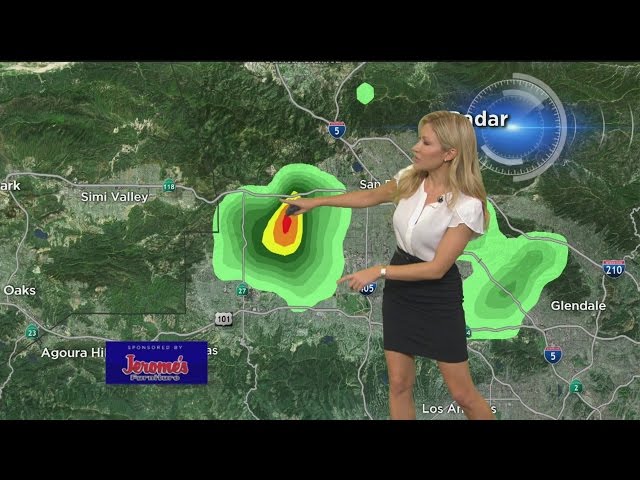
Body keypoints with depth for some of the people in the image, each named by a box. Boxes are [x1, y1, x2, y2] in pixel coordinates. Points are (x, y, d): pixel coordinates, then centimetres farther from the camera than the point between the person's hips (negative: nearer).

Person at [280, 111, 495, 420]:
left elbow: (437, 268, -22)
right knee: (399, 384, 9)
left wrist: (378, 272, -22)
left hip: (438, 297, -5)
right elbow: (370, 197, 15)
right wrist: (316, 201, 17)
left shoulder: (466, 205, -23)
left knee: (463, 394, 4)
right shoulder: (409, 179, -6)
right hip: (399, 289, 5)